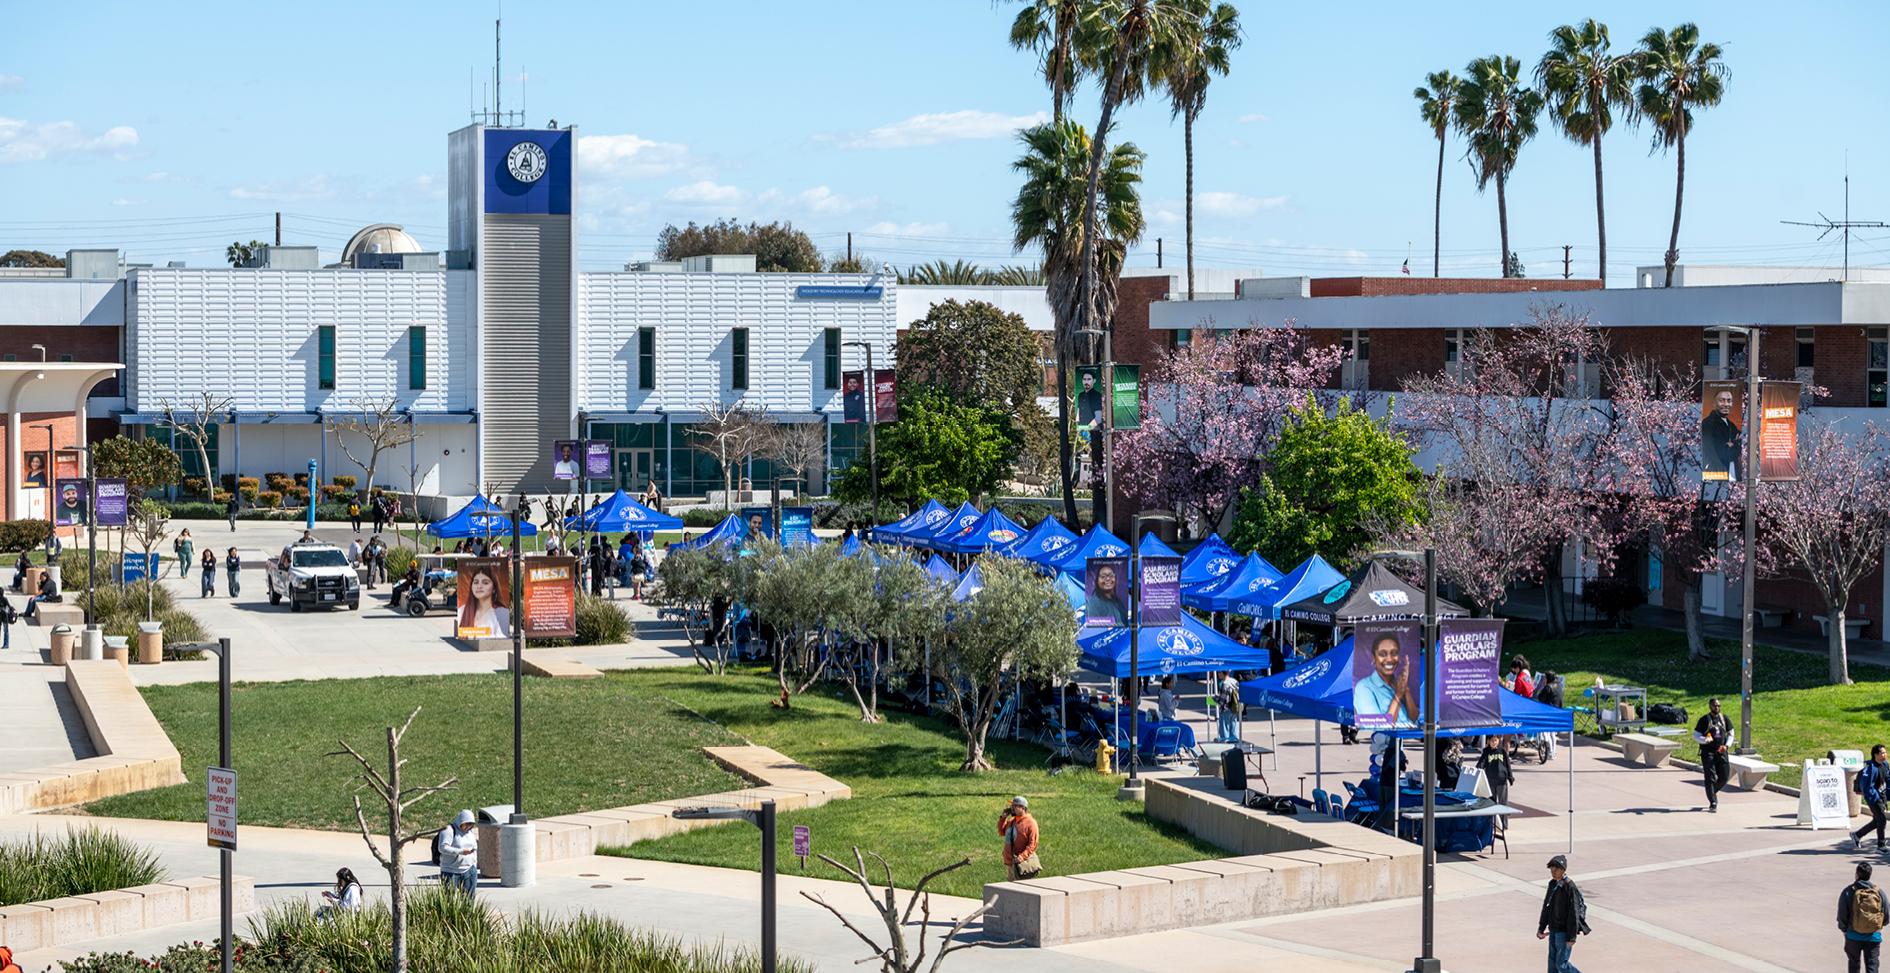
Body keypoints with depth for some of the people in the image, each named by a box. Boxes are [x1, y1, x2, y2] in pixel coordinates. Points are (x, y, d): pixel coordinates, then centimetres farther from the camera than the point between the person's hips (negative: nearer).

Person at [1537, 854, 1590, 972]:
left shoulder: (1569, 887, -18)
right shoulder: (1552, 884, 7)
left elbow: (1574, 912, -18)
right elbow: (1546, 907, 16)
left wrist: (1572, 937, -19)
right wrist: (1541, 928, 15)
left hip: (1564, 931, -8)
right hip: (1553, 930, 8)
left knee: (1561, 963, -4)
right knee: (1552, 962, 11)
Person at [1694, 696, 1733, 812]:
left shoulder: (1724, 718, 9)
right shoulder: (1704, 720, -2)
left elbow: (1730, 734, 16)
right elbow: (1695, 736, -1)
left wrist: (1727, 745, -2)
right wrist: (1705, 740, -22)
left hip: (1721, 751, 4)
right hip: (1708, 751, -4)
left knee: (1724, 776, 3)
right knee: (1710, 778, -8)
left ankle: (1712, 793, 29)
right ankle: (1713, 803, -6)